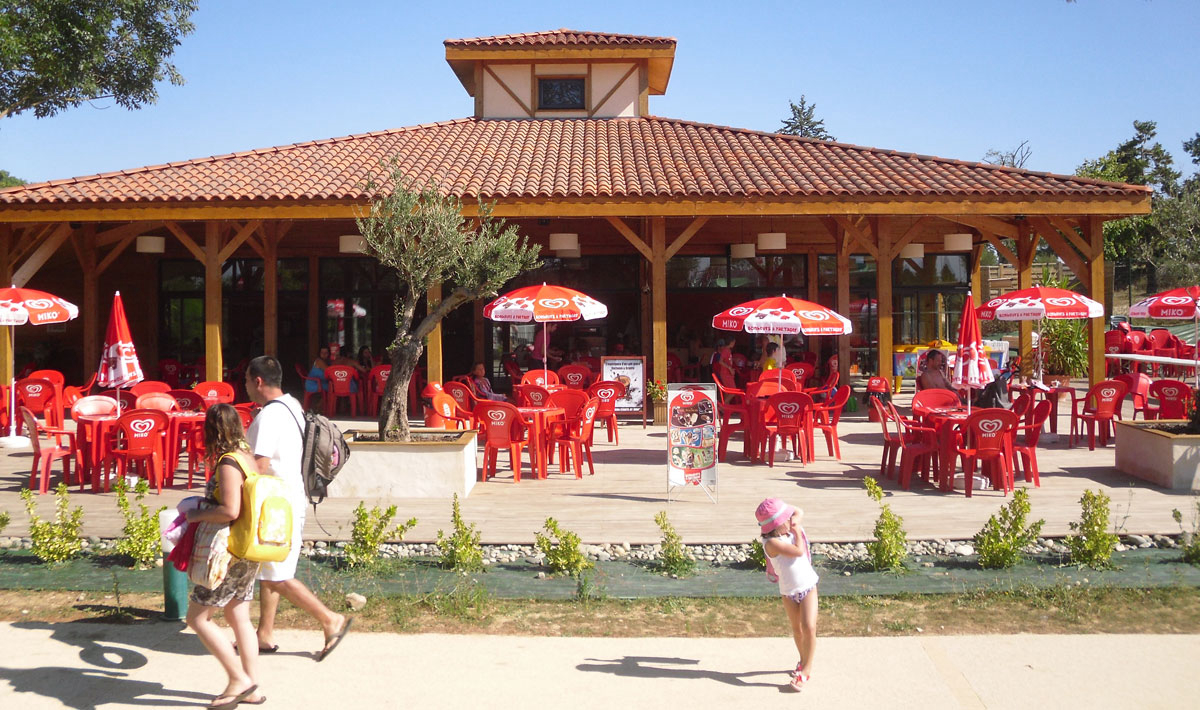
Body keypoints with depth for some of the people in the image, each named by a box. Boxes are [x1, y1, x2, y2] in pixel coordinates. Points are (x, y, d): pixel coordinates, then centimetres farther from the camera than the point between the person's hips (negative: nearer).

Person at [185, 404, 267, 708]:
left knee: (198, 618, 1)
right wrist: (205, 509, 15)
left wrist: (197, 515, -13)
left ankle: (239, 679, 3)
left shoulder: (227, 464, -19)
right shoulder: (246, 456, 8)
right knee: (239, 618, 15)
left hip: (231, 554, -9)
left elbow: (230, 511, -29)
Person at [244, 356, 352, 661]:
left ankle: (331, 621, 2)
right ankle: (265, 635, 24)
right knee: (268, 572, 17)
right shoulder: (292, 406, 10)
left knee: (276, 577, -3)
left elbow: (260, 466, -25)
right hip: (291, 499, 10)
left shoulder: (268, 416, -20)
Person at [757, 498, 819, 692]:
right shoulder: (772, 543, -24)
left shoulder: (788, 531, -4)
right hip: (788, 592, -3)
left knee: (809, 627, -10)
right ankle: (804, 661, 41)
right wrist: (797, 532, -15)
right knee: (797, 630, 16)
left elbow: (798, 512, 15)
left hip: (808, 586, 3)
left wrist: (795, 521, -4)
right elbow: (798, 551, -29)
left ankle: (806, 669, 3)